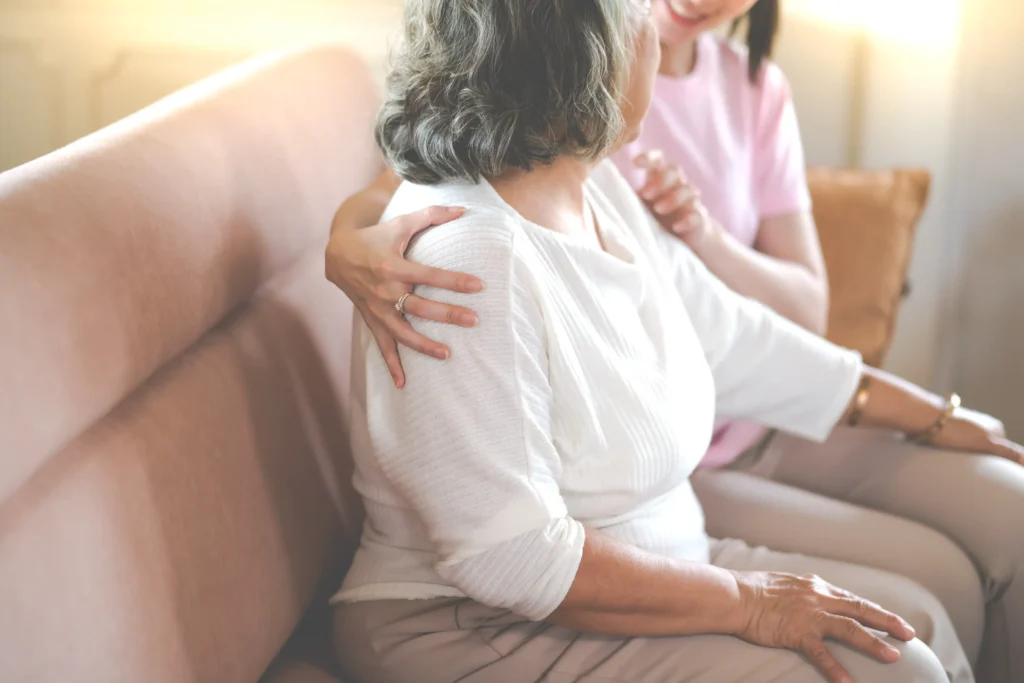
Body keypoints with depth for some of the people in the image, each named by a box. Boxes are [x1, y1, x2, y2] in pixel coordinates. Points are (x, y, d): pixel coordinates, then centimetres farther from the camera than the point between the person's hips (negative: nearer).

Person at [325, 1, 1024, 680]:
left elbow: (807, 312, 3)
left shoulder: (756, 89, 8)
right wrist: (349, 247, -41)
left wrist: (704, 236, -18)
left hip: (764, 427, 6)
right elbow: (377, 202, -16)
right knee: (936, 583, -15)